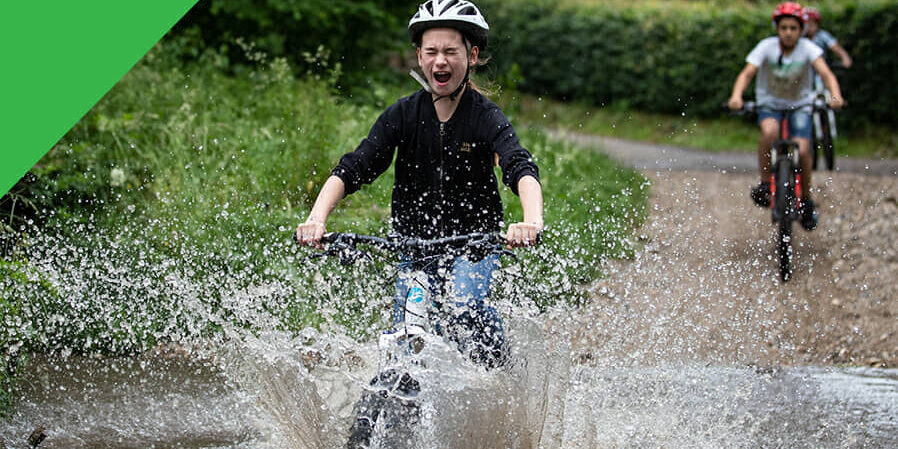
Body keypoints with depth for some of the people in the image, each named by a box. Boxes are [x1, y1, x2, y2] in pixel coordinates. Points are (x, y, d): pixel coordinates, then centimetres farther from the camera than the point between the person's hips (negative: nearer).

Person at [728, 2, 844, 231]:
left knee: (802, 150, -19)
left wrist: (835, 95, -49)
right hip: (770, 104, 0)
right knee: (769, 132, -33)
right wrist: (736, 96, -46)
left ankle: (806, 199, 5)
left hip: (800, 105, 1)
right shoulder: (767, 47, -17)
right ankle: (764, 184, -17)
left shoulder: (808, 48, -17)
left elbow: (825, 73, -30)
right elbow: (747, 73, -27)